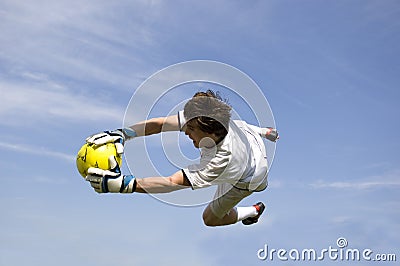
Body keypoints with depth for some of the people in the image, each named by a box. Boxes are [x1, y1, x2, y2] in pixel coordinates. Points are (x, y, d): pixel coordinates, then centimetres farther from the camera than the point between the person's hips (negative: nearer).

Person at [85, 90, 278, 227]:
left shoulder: (220, 161, -51)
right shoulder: (199, 116, -38)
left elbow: (172, 183, -54)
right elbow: (159, 124, -36)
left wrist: (122, 183, -62)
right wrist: (122, 134, -51)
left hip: (247, 178, -5)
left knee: (211, 219, 8)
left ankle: (254, 211, 35)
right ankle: (264, 132, 72)